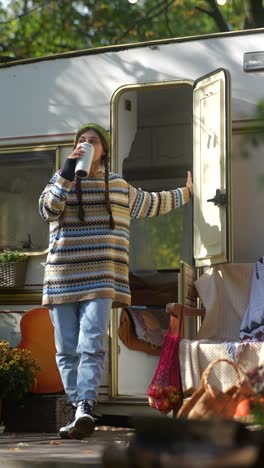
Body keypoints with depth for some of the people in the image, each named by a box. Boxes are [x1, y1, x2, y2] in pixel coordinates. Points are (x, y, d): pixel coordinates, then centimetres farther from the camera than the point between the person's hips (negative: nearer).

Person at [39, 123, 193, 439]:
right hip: (63, 279, 1)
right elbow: (48, 210, -10)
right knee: (67, 352, 0)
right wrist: (68, 171, -16)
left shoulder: (119, 186, 16)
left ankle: (84, 410, -30)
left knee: (91, 347, -17)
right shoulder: (61, 180, 10)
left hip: (101, 280, 0)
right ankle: (79, 410, 8)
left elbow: (149, 204, 33)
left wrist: (185, 193, 41)